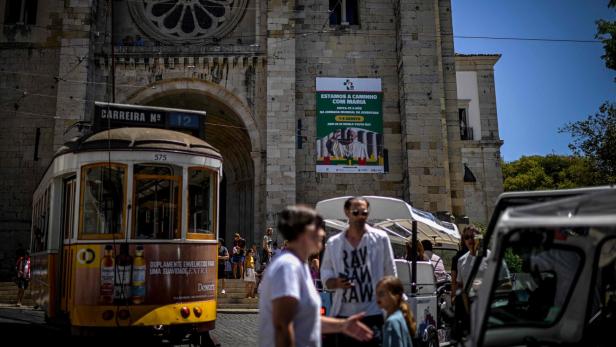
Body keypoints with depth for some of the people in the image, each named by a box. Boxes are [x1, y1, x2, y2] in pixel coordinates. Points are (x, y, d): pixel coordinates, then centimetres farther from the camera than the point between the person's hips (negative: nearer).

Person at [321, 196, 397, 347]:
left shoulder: (380, 238, 0)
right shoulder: (333, 243, 4)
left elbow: (390, 274, 6)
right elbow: (325, 275, 11)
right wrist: (336, 283, -10)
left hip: (373, 313, -2)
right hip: (342, 314, 2)